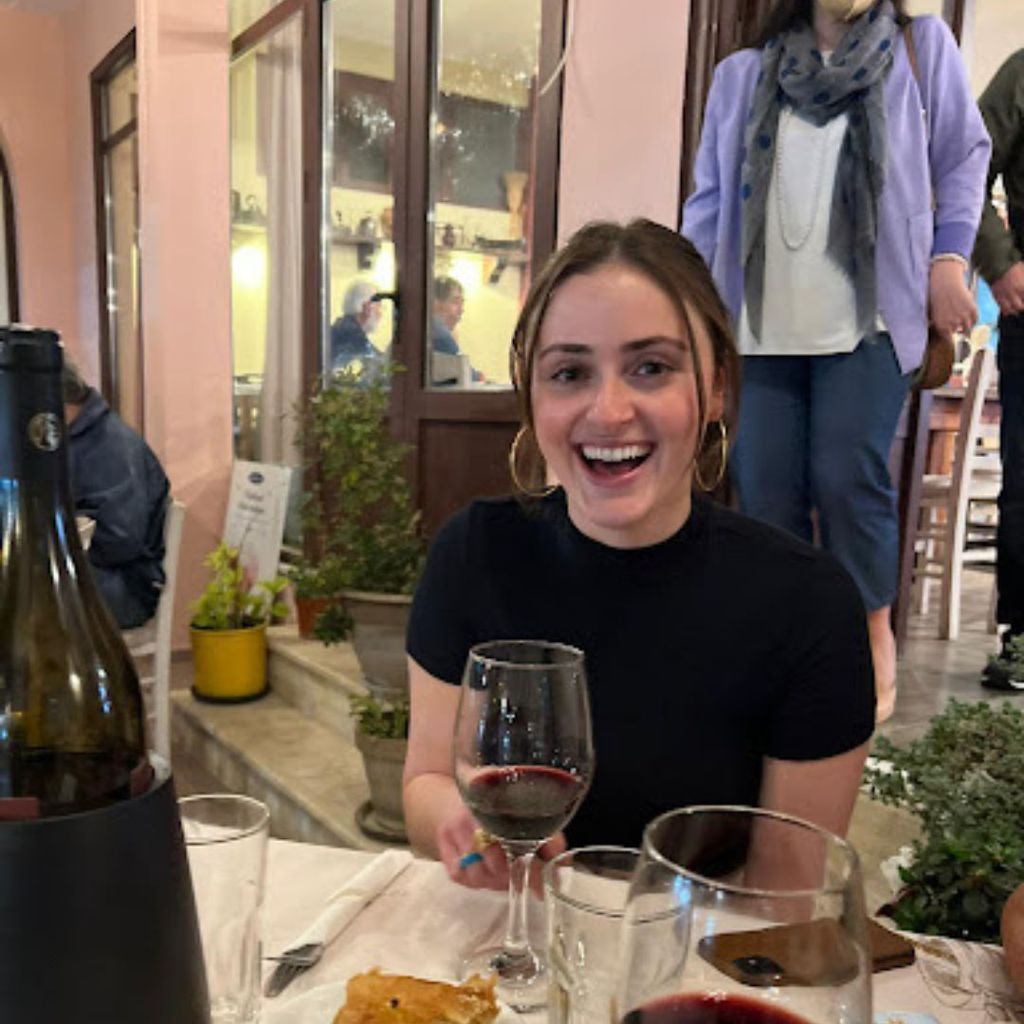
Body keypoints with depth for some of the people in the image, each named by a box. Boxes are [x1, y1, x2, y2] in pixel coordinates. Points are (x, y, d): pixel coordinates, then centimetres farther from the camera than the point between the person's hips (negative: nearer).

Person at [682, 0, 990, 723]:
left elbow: (964, 157, 15)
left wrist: (948, 261, 2)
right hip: (764, 324, 2)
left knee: (848, 474, -13)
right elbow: (710, 198, 15)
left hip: (870, 317, -2)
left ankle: (874, 639, 8)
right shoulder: (742, 76, 18)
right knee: (767, 487, -3)